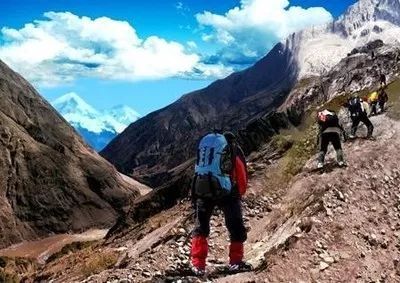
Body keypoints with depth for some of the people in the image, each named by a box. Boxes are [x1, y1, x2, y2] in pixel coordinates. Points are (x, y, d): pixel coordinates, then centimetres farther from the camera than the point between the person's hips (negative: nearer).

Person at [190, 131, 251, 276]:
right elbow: (242, 175, 10)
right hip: (224, 190, -4)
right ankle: (235, 262, 8)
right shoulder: (233, 148, 12)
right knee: (236, 227, 9)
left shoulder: (204, 143, 24)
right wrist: (239, 194, 24)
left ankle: (198, 265, 9)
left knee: (200, 228, 14)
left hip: (201, 189, 4)